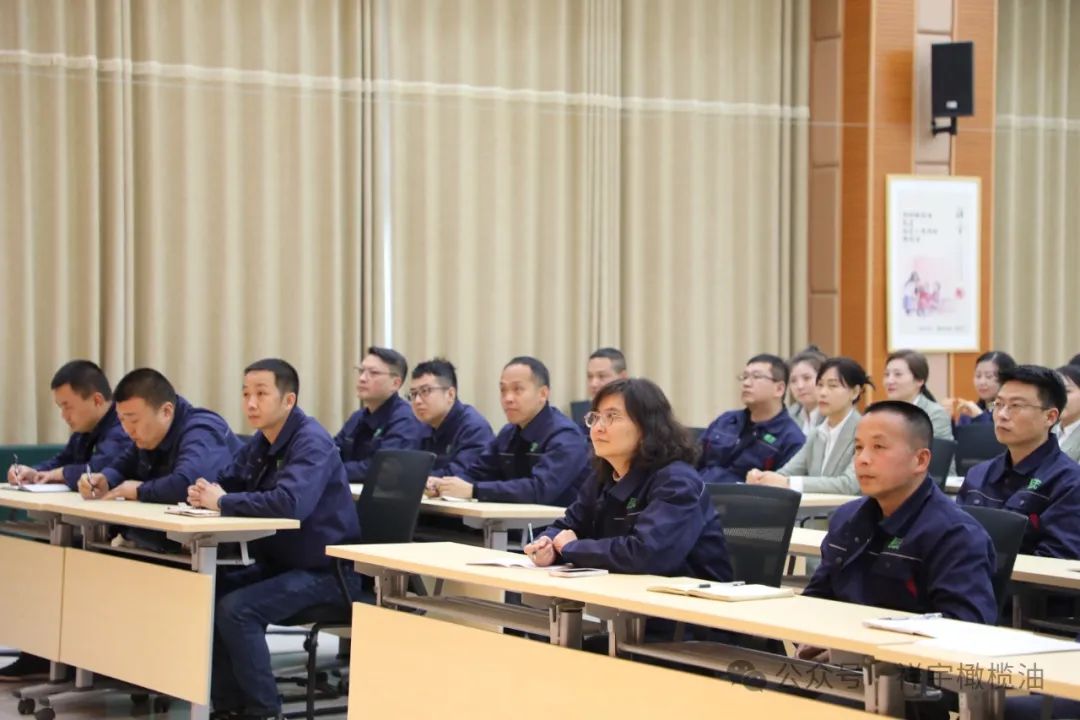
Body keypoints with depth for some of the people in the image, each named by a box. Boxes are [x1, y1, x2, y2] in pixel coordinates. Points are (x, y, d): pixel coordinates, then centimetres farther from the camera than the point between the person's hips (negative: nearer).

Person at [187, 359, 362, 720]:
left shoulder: (312, 442, -20)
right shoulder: (261, 442, 9)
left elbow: (290, 503, -36)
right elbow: (226, 481, 17)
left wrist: (223, 502, -25)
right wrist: (204, 493, -9)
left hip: (324, 571, -9)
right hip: (278, 564, 9)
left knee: (235, 609, -25)